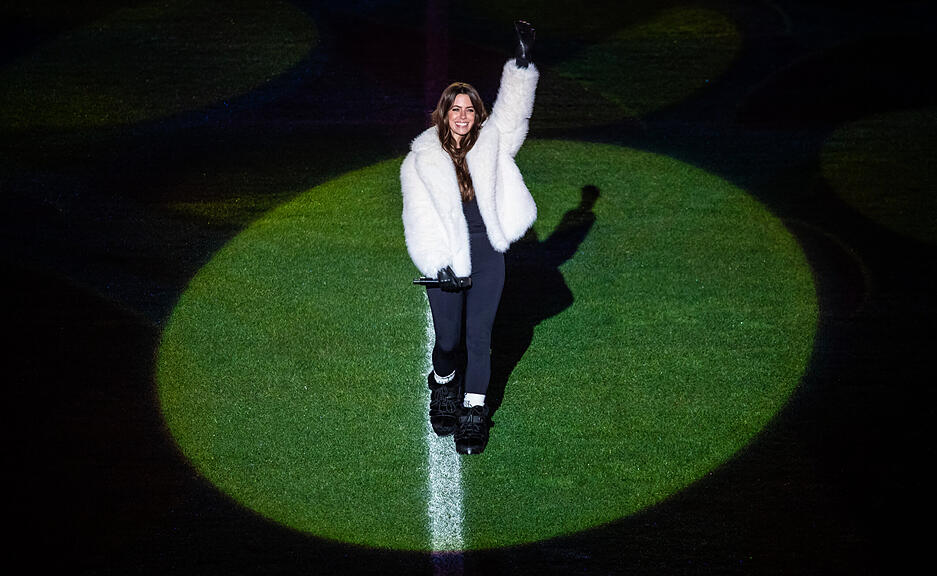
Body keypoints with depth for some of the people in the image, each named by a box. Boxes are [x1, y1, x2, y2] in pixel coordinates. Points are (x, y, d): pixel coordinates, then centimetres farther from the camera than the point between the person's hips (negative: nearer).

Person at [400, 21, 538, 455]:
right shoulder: (422, 159, -3)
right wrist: (439, 265, -11)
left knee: (479, 338, 1)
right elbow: (421, 219, -5)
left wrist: (523, 59, -16)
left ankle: (474, 412, 12)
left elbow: (513, 109, -5)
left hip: (486, 254, 1)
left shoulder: (489, 143, 4)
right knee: (448, 338, 5)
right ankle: (443, 384, 38)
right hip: (447, 258, -1)